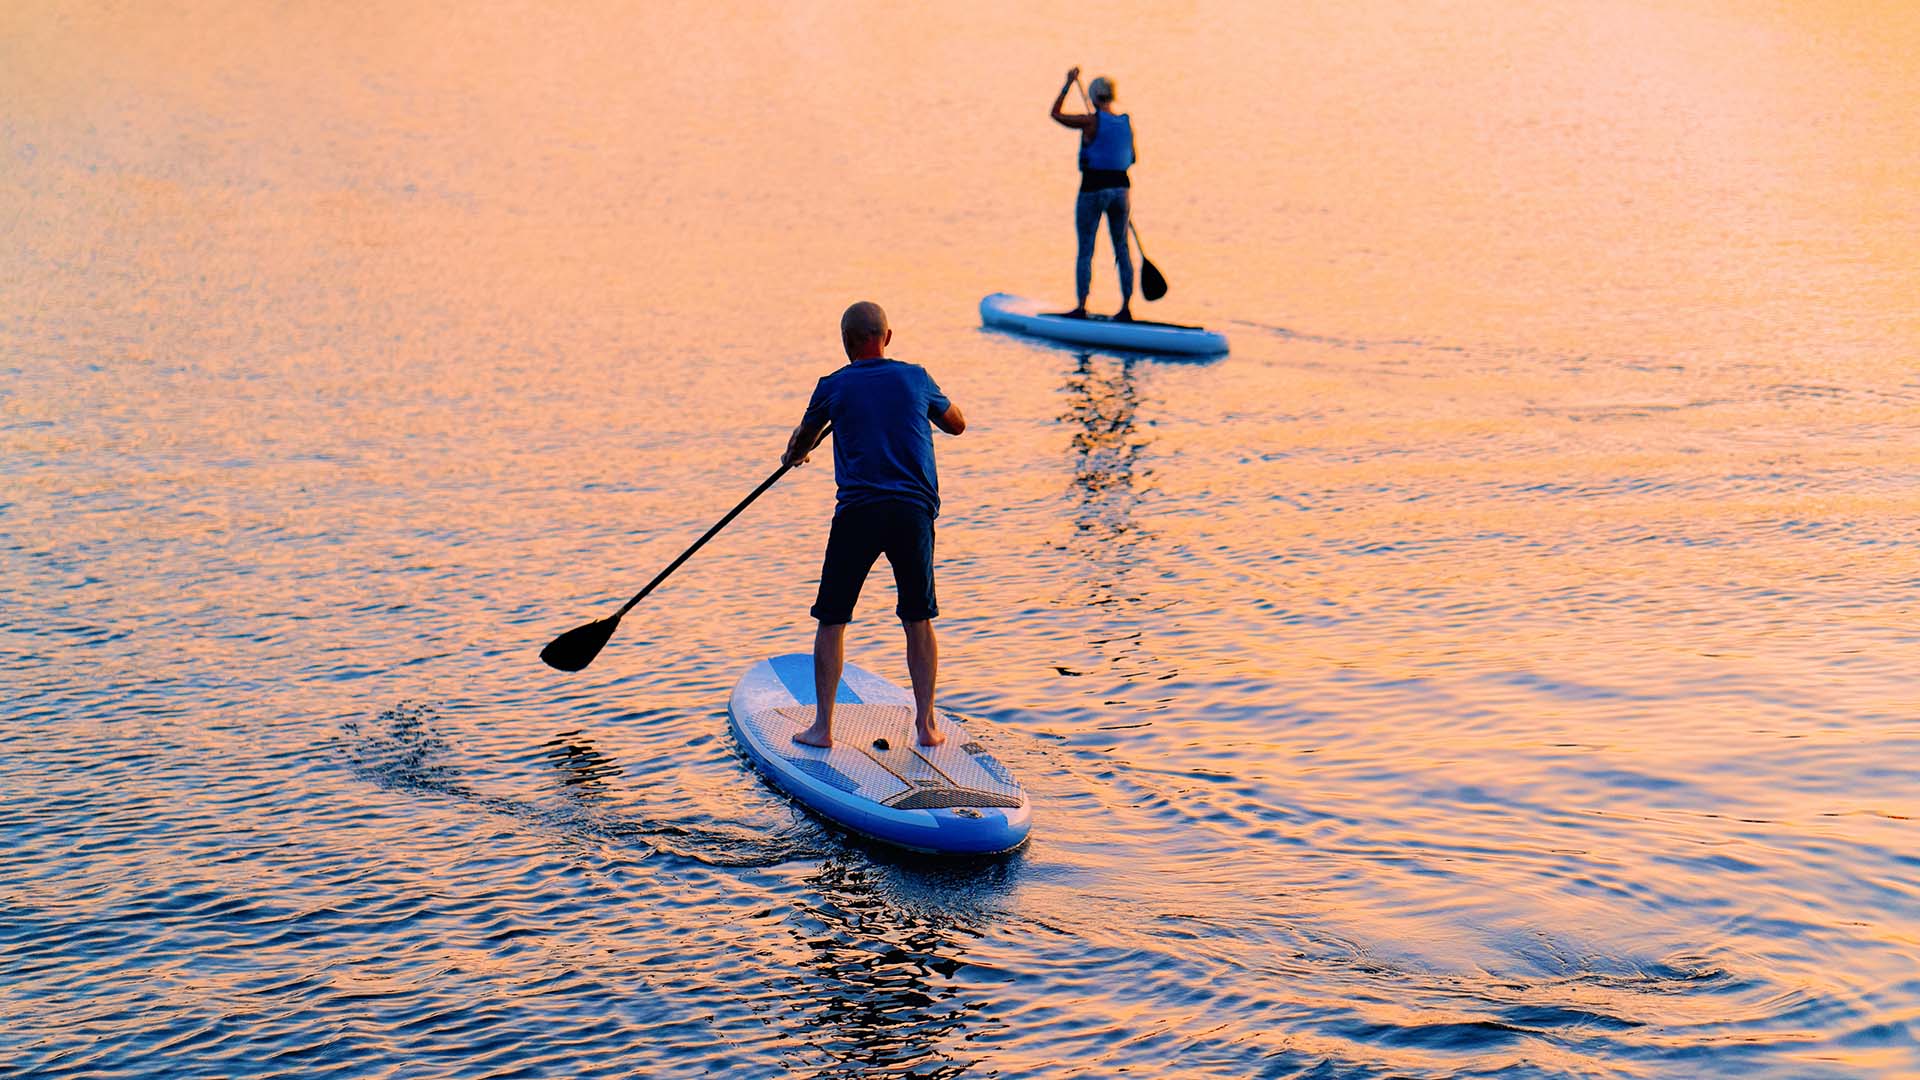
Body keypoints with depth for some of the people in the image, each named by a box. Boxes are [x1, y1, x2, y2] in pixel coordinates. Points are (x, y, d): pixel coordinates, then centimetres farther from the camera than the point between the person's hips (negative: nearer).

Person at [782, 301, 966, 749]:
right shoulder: (915, 378, 8)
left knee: (832, 621, 8)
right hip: (914, 510, 2)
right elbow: (957, 424, 26)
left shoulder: (833, 387, 6)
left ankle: (823, 727, 8)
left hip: (858, 510, -2)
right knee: (918, 620, 12)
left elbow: (803, 440, 26)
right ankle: (926, 724, 11)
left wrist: (793, 456, 50)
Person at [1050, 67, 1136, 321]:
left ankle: (1081, 307, 1)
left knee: (1085, 250, 3)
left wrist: (1069, 83, 7)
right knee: (1122, 249, 11)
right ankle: (1126, 307, 11)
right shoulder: (1127, 122, 3)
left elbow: (1056, 114, 0)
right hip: (1120, 188, 5)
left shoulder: (1090, 121, -12)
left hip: (1093, 189, -5)